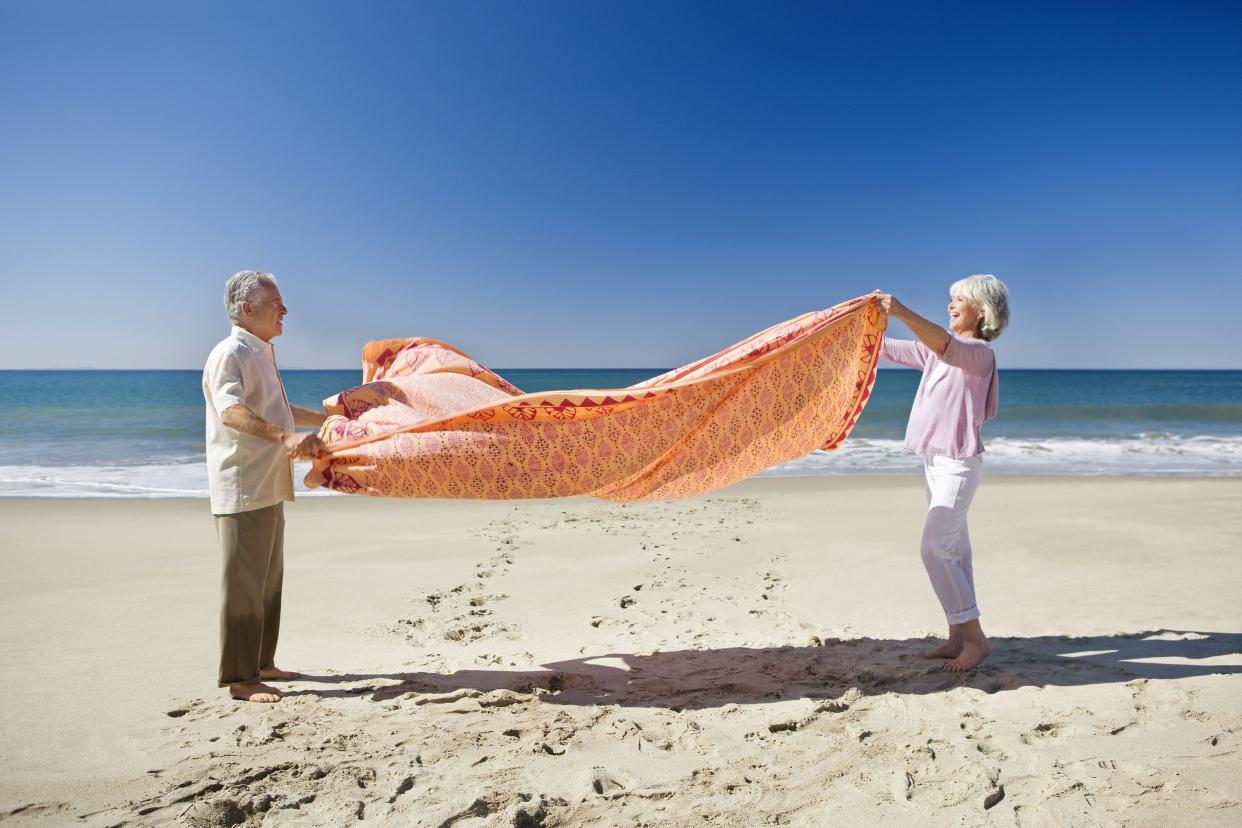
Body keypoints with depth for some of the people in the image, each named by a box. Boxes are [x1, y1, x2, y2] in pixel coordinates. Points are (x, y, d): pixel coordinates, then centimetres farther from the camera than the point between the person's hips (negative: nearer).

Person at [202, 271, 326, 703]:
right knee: (243, 583, -5)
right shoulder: (230, 353, -12)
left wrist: (330, 417, 39)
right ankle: (239, 678, 3)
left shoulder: (262, 354, 19)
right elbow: (231, 411, -30)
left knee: (268, 581, 16)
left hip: (267, 487, 10)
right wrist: (286, 437, -44)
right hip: (242, 489, -10)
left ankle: (261, 664, 27)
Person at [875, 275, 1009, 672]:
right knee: (954, 550, 11)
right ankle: (958, 638, 18)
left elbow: (946, 345, -34)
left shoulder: (979, 352, -12)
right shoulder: (937, 351, 14)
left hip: (958, 462, -9)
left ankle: (975, 638, -3)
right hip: (935, 460, 9)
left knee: (936, 548, -14)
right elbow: (888, 349, 18)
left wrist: (903, 313, -47)